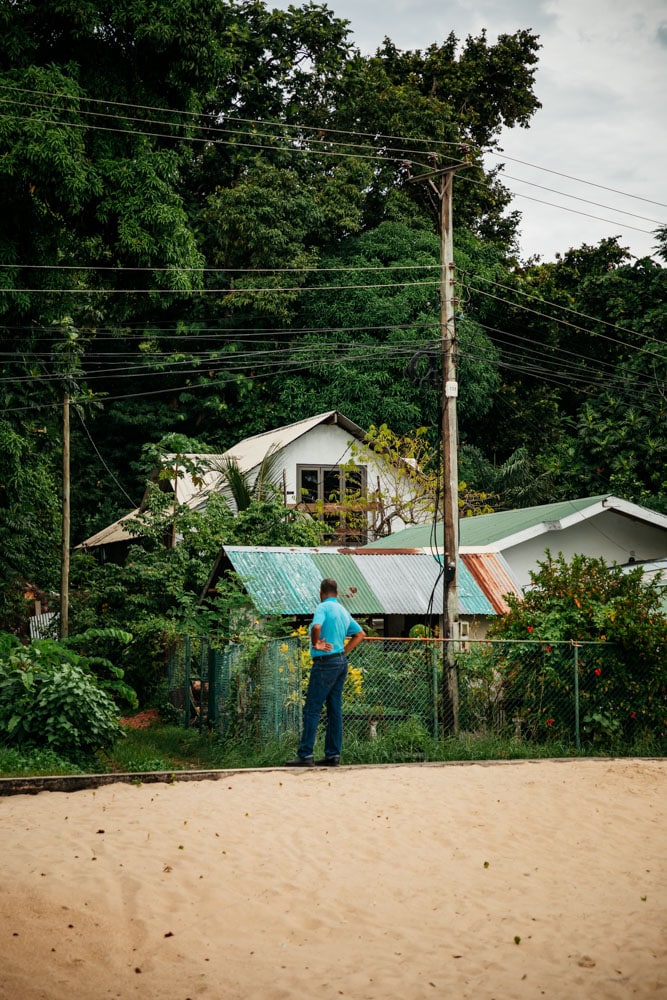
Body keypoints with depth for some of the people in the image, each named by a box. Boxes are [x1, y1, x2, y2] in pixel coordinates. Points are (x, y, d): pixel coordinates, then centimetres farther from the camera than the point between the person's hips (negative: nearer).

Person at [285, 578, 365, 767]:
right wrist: (344, 651, 15)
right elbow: (360, 634, 21)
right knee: (335, 709, 9)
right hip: (341, 662, 8)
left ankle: (305, 755, -9)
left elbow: (316, 626, -29)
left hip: (325, 662, -8)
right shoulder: (344, 611, 15)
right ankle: (333, 755, 10)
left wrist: (315, 644, -12)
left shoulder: (323, 607, -10)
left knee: (312, 709, -6)